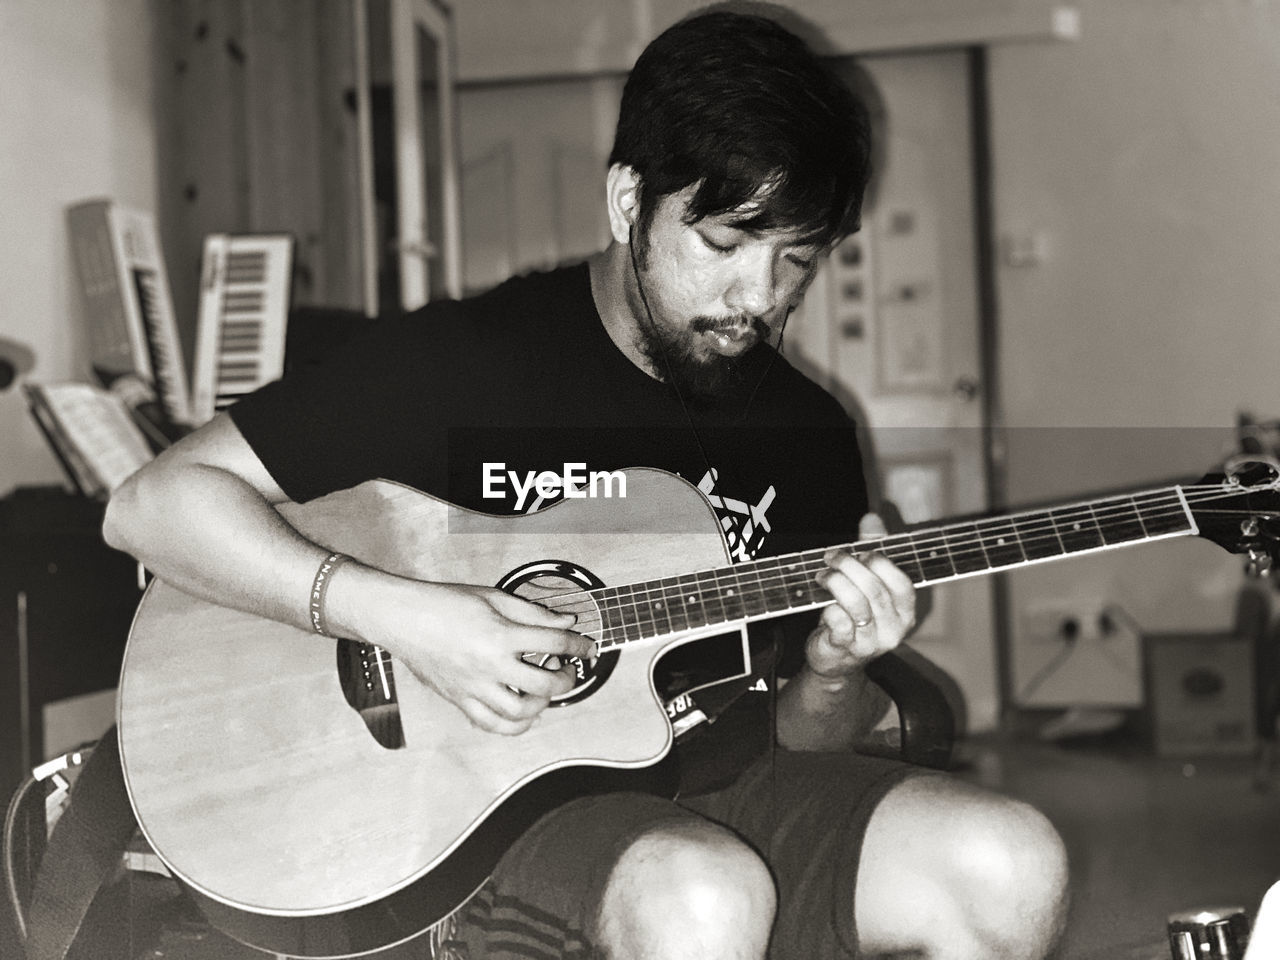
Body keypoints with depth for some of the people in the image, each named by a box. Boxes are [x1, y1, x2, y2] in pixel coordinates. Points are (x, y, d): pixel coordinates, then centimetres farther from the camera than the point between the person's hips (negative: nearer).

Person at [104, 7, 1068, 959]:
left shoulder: (808, 434, 8)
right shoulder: (459, 363, -7)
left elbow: (795, 737, 16)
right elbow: (153, 504, -11)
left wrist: (831, 677, -10)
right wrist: (400, 615, -22)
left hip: (724, 793, 5)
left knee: (1011, 868, -19)